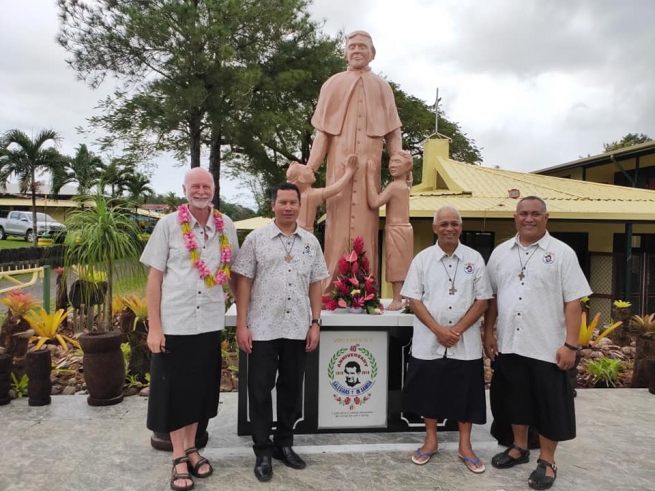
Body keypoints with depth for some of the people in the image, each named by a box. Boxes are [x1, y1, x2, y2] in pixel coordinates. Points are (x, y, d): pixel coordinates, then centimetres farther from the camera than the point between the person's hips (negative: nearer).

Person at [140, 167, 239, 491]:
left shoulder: (226, 226, 1)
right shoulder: (168, 224, -6)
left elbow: (233, 272, 12)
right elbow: (155, 276, -5)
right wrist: (154, 327, -9)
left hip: (209, 322, 3)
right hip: (174, 323, -3)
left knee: (200, 388, 15)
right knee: (174, 389, 8)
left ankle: (191, 448, 34)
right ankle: (179, 457, 24)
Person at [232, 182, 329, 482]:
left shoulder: (311, 242, 7)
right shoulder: (256, 239, -2)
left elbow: (315, 286, 10)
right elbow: (244, 283, -3)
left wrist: (315, 323, 4)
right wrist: (241, 325, -8)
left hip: (298, 330, 3)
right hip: (262, 330, -3)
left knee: (291, 389, 13)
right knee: (260, 391, 6)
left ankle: (284, 444, 31)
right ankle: (262, 451, 21)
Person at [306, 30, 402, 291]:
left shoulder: (382, 87, 16)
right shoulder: (333, 84, 13)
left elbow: (393, 133, 11)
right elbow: (322, 133, 8)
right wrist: (309, 169, -1)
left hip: (369, 165, 1)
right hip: (339, 164, 0)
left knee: (366, 224, -2)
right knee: (338, 222, -4)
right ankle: (333, 290, 0)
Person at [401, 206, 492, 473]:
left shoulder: (474, 259, 1)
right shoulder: (422, 259, -1)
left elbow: (482, 300, -1)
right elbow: (414, 299, -4)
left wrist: (458, 329, -11)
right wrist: (438, 330, -13)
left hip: (466, 343, 0)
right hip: (428, 341, 0)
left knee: (465, 393, 9)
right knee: (429, 390, 11)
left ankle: (465, 445, 27)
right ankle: (431, 439, 31)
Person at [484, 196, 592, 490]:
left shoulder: (562, 253, -5)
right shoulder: (500, 253, 6)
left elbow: (573, 302, -8)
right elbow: (492, 296, 10)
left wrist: (570, 344, -13)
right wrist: (488, 332, 6)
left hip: (547, 347, -3)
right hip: (508, 344, 4)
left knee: (549, 404, 7)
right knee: (515, 398, 16)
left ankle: (547, 461, 25)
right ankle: (519, 447, 36)